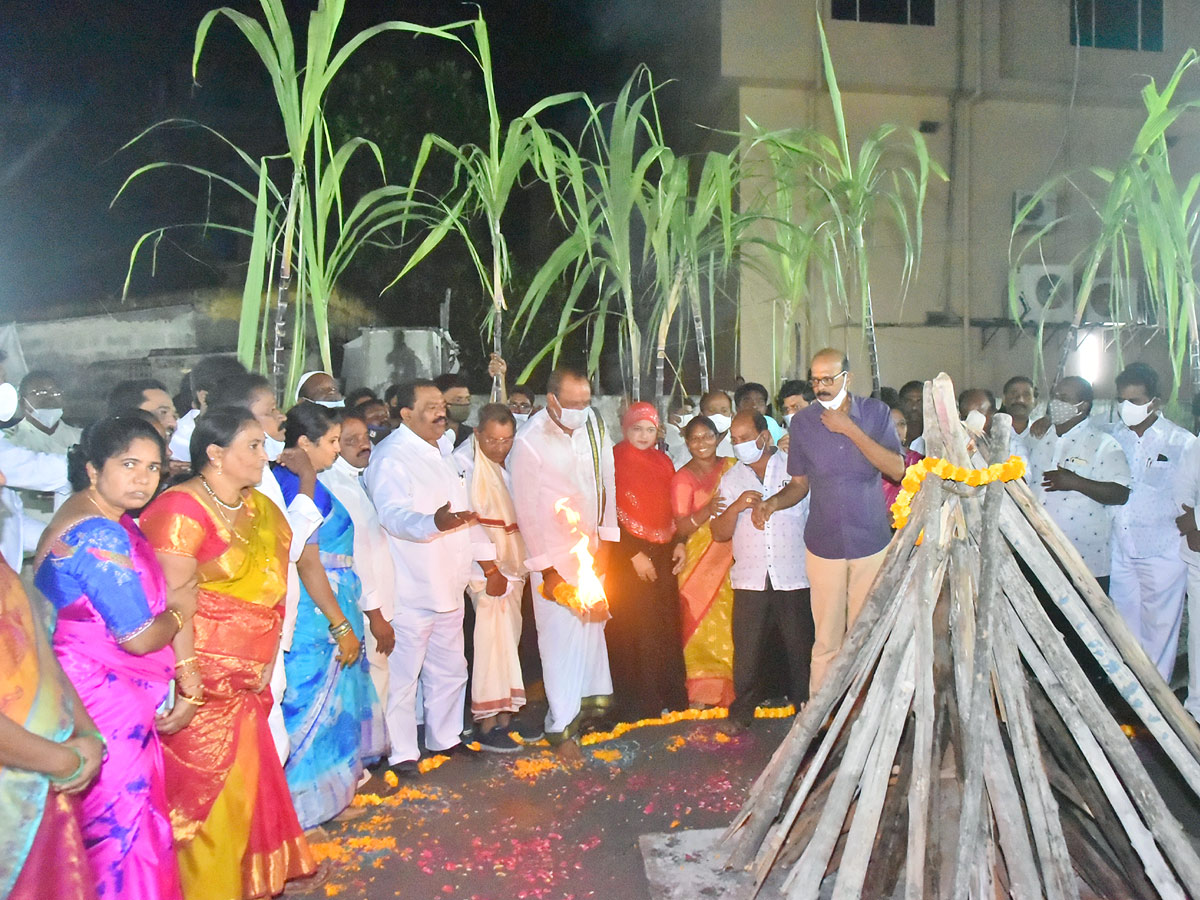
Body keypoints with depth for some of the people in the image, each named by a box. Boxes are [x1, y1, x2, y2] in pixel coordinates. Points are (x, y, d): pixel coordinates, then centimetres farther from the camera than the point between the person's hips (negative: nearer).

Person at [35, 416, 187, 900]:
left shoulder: (103, 518, 9)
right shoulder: (100, 534, -22)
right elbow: (139, 637, -21)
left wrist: (177, 667, 7)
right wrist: (180, 611, -1)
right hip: (104, 701, -10)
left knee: (119, 821, 19)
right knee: (124, 826, 3)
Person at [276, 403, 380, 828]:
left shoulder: (283, 480, 8)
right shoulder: (306, 487, -20)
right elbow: (308, 563, -22)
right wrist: (342, 626, -18)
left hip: (307, 611, 10)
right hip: (319, 612, -10)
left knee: (317, 700, 20)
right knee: (318, 703, 3)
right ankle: (303, 803, 16)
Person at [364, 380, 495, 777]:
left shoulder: (442, 451, 15)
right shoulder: (391, 456, -13)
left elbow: (463, 510, 22)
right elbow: (394, 514, -28)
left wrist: (486, 556, 19)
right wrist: (434, 522, -46)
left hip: (448, 585, 9)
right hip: (409, 588, -9)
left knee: (449, 669, 19)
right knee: (403, 673, 0)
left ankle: (445, 737, 34)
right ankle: (402, 752, 15)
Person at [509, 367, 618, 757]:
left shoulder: (593, 424, -1)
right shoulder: (529, 441, -16)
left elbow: (606, 480, 6)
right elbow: (527, 509, -13)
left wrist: (606, 537, 3)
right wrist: (547, 568, -11)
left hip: (591, 545, 5)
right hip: (554, 553, -5)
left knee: (592, 621, 14)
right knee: (561, 634, -4)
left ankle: (590, 695, 33)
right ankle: (561, 725, 5)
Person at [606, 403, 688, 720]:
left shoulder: (663, 462, 12)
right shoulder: (614, 461, -6)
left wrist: (679, 543, 4)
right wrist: (634, 555, -13)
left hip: (663, 555, 5)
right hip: (627, 559, -5)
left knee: (667, 626, 8)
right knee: (634, 631, -2)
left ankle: (671, 696, 19)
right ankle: (638, 704, 8)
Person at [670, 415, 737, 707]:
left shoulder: (732, 466, 7)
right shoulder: (683, 478, -3)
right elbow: (681, 527, -10)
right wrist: (707, 510, -26)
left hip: (731, 559, 3)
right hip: (699, 562, -3)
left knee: (730, 625, 4)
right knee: (702, 627, -3)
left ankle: (730, 688, 17)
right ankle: (701, 693, 6)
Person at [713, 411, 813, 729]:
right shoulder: (731, 479, 11)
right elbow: (719, 534, 6)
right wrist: (736, 506, -11)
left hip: (794, 579, -1)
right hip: (749, 580, 2)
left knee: (801, 647, 4)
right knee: (747, 649, 2)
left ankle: (805, 706, 22)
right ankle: (742, 710, 19)